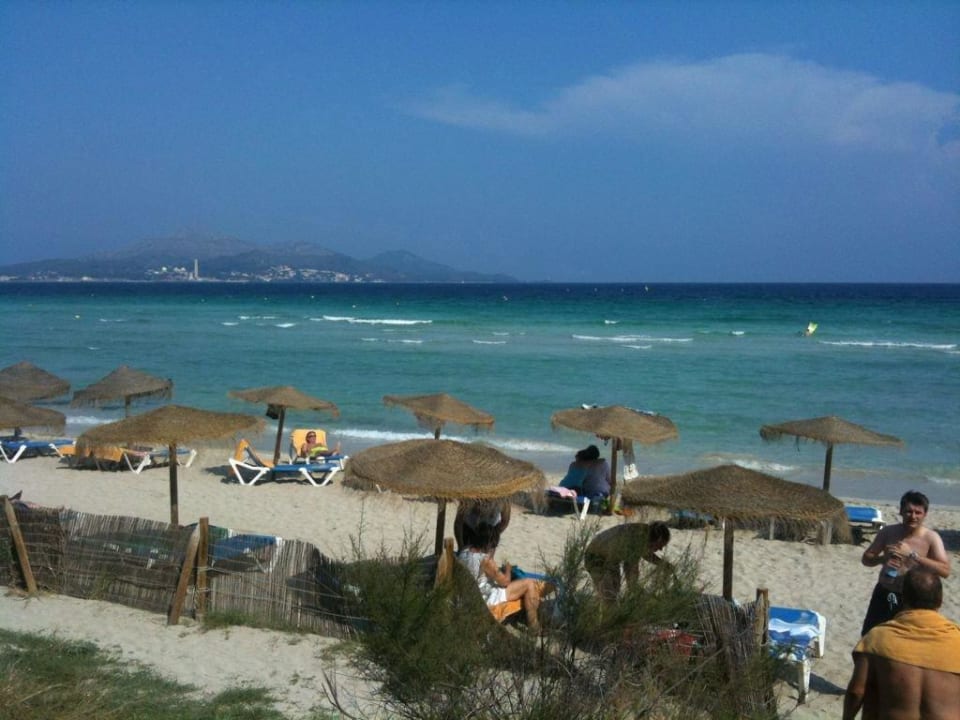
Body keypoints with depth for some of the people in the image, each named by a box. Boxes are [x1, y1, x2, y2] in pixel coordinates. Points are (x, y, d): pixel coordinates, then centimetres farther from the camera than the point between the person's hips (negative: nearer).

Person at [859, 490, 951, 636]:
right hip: (883, 594, 3)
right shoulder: (888, 532, -4)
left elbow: (945, 571, -25)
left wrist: (912, 554, -31)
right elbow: (866, 558, 3)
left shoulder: (931, 538, -13)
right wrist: (883, 559, -20)